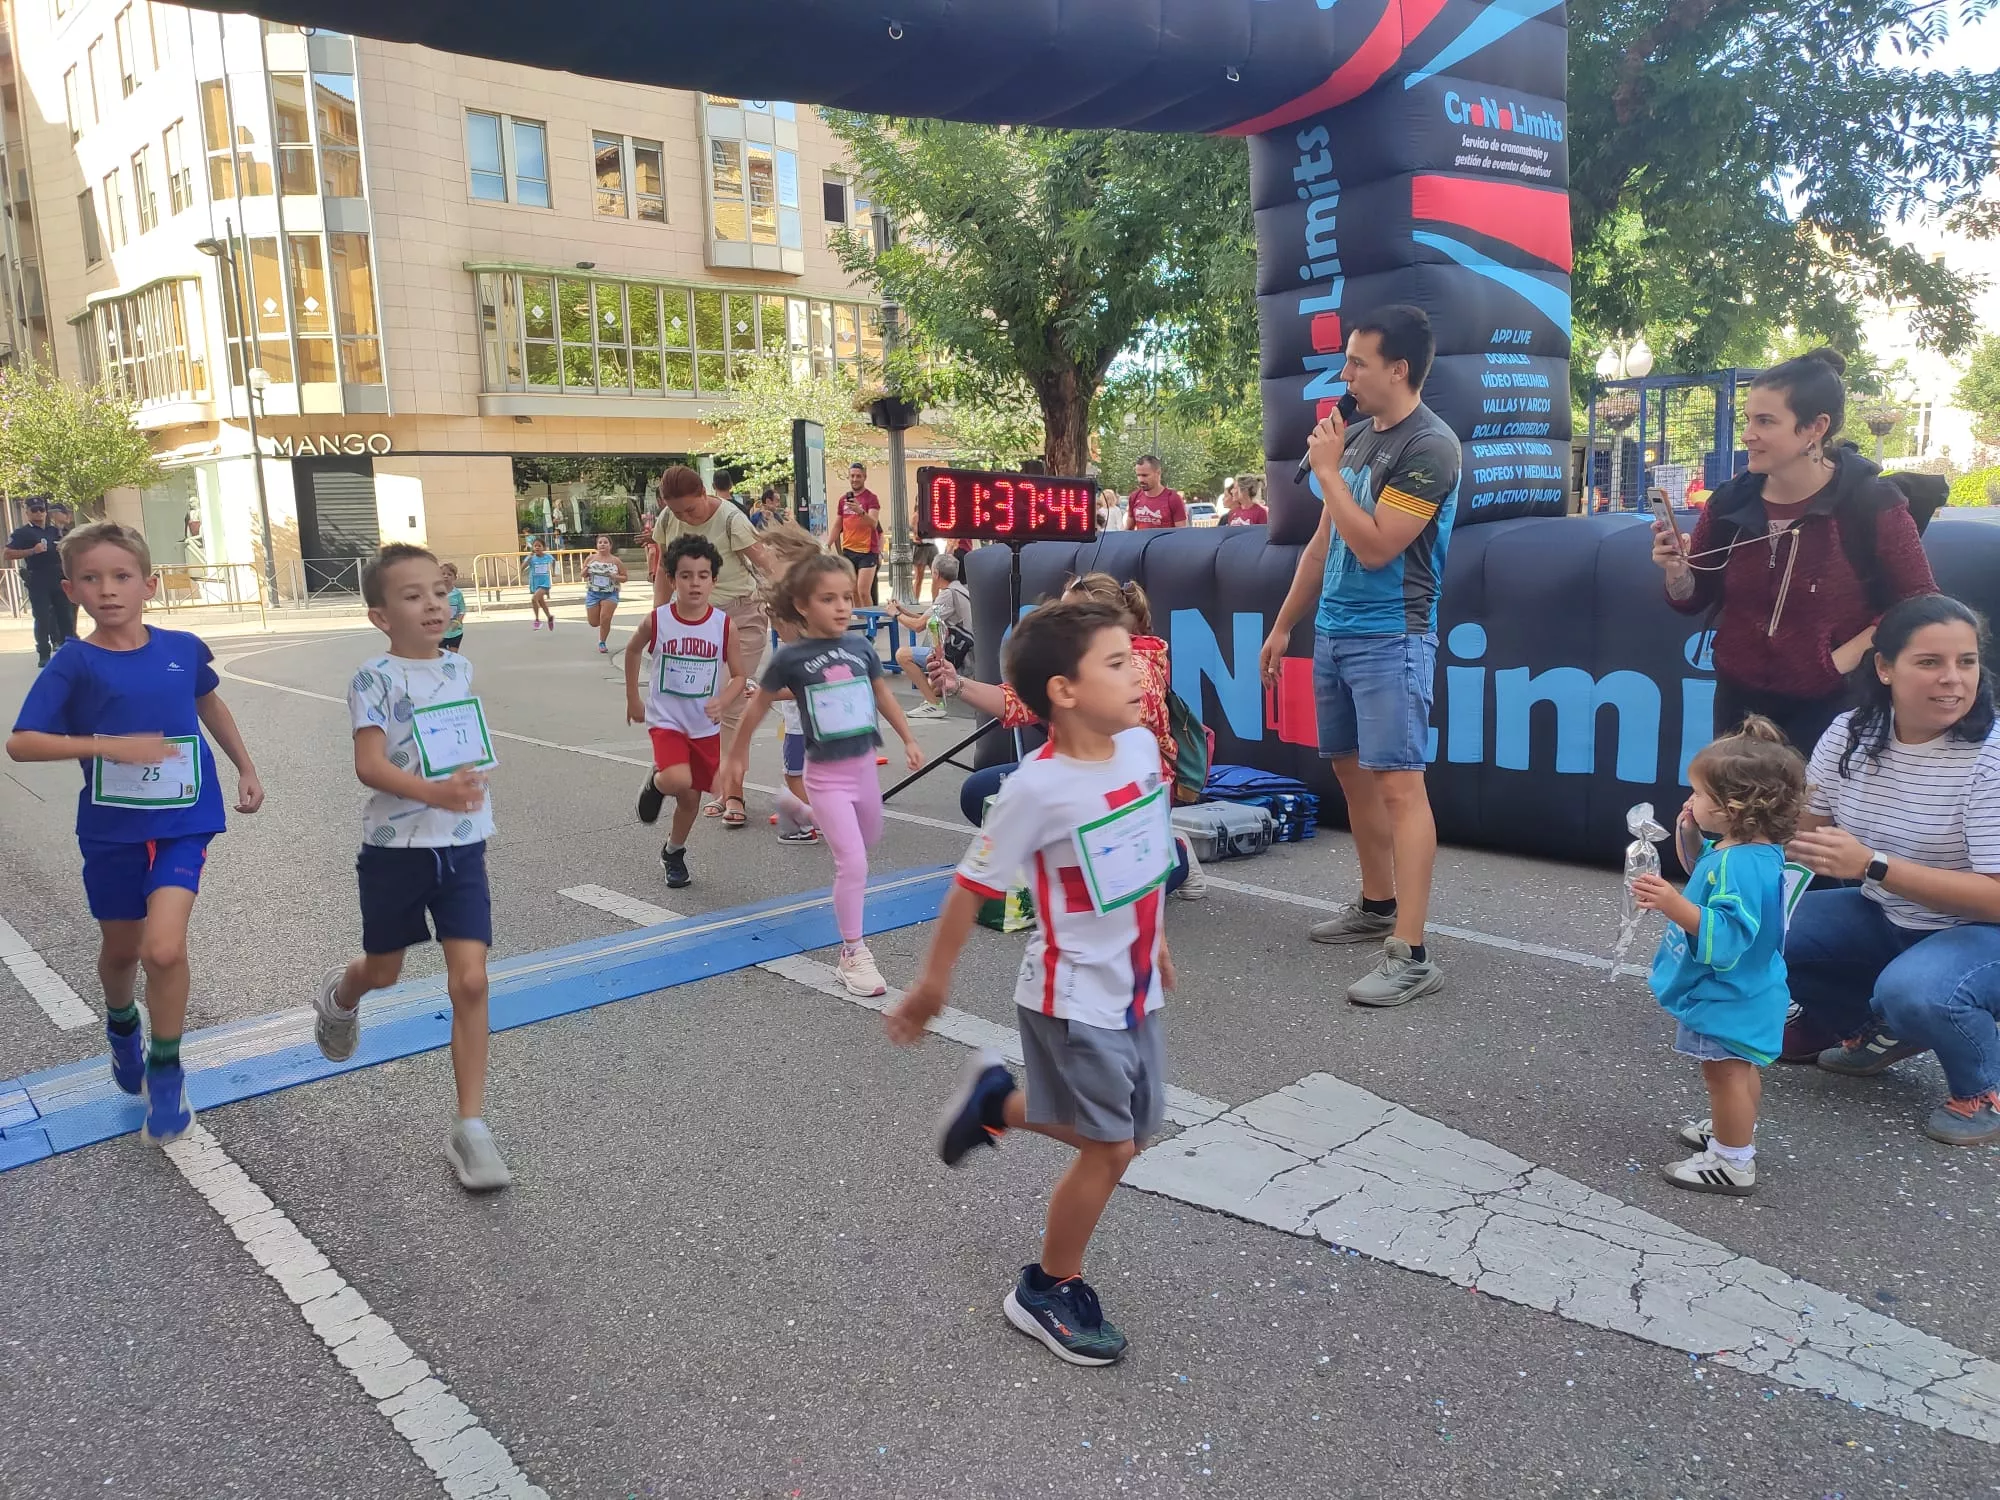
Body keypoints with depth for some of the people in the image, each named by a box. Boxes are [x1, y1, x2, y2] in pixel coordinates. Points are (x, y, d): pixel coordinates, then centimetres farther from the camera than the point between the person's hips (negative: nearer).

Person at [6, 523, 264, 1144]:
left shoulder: (183, 648, -3)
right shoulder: (74, 665, -9)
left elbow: (210, 704, 16)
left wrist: (246, 769, 20)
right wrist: (109, 746, -25)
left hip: (183, 822, 0)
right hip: (112, 829, 1)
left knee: (164, 949, -16)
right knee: (121, 948, 18)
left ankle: (166, 1069, 7)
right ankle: (122, 1026, 52)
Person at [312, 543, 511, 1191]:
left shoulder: (459, 669, 3)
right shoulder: (374, 679, -13)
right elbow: (369, 765, -23)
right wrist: (433, 793, -37)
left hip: (462, 846, 3)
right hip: (396, 847, -3)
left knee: (470, 981, -7)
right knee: (384, 971, 19)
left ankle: (470, 1127, -1)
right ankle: (339, 994, 58)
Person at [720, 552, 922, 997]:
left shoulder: (861, 646, -3)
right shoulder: (790, 657, -15)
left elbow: (883, 696, 12)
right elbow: (758, 705, -1)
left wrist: (908, 740, 16)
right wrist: (735, 754, 8)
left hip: (864, 765, 6)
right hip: (826, 774, -5)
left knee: (869, 841, 27)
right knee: (853, 862, -11)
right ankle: (852, 952, 5)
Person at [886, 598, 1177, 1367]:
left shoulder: (1141, 745, -4)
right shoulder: (1037, 790, -25)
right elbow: (973, 885, -16)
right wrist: (933, 983, -8)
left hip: (1135, 991, 7)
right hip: (1073, 999, -7)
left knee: (1128, 1132, 17)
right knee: (1110, 1149, 1)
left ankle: (997, 1099, 38)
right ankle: (1048, 1293, 25)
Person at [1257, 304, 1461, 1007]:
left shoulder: (1429, 447, -13)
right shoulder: (1355, 434, 12)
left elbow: (1374, 547, -20)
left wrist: (1327, 470, -10)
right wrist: (1284, 624, 19)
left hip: (1390, 638, -9)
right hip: (1333, 631, 9)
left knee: (1397, 782, -11)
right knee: (1350, 768, 15)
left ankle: (1411, 955, -11)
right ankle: (1377, 904, 31)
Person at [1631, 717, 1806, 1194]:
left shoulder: (1741, 864, -32)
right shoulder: (1746, 849, 1)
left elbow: (1726, 934, -37)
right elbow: (1707, 875, 20)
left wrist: (1676, 906, -46)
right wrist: (1690, 836, 5)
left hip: (1727, 997, -11)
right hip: (1739, 992, 11)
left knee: (1725, 1072, 3)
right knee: (1739, 1068, 27)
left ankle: (1733, 1162, 15)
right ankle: (1733, 1130, 46)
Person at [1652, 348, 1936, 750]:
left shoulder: (1870, 502, -14)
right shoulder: (1730, 502, -4)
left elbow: (1920, 604, -7)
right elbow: (1693, 600, 4)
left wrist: (1843, 659, -14)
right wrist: (1677, 570, -16)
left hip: (1829, 707, -4)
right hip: (1739, 701, 4)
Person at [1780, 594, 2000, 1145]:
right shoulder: (1849, 734, -7)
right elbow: (1804, 833, 1)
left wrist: (1872, 865, -36)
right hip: (1885, 916, 6)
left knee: (1912, 990, -37)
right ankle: (1878, 1031, 13)